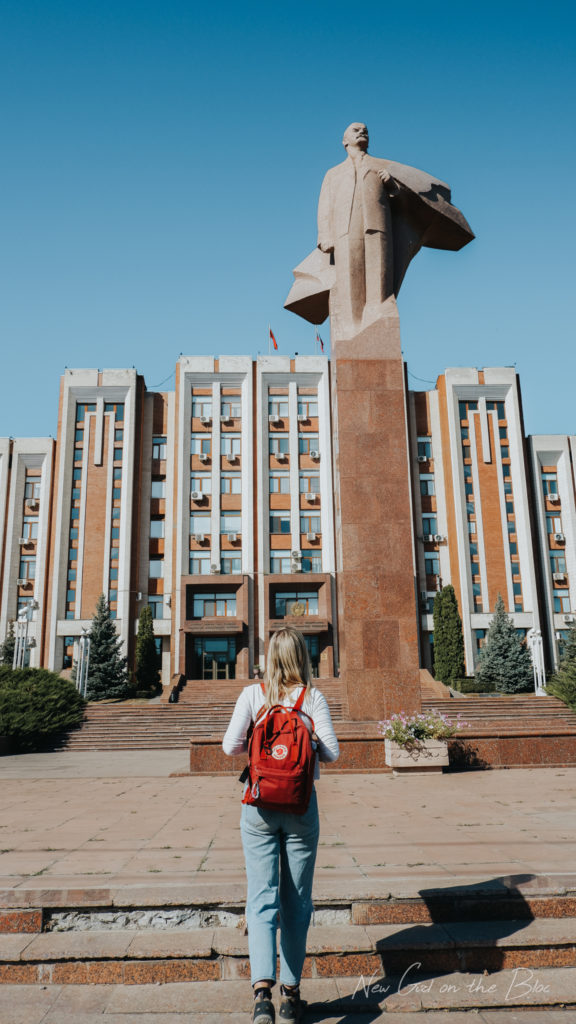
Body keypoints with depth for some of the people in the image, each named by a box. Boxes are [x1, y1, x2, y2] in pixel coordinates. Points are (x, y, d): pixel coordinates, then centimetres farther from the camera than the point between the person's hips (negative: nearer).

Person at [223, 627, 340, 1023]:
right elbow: (331, 751, -9)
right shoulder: (313, 697, -5)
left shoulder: (252, 694, -3)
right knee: (297, 902, 13)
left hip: (260, 804, 0)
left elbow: (230, 745, -7)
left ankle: (263, 989, -11)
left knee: (262, 899, 4)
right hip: (301, 804, 0)